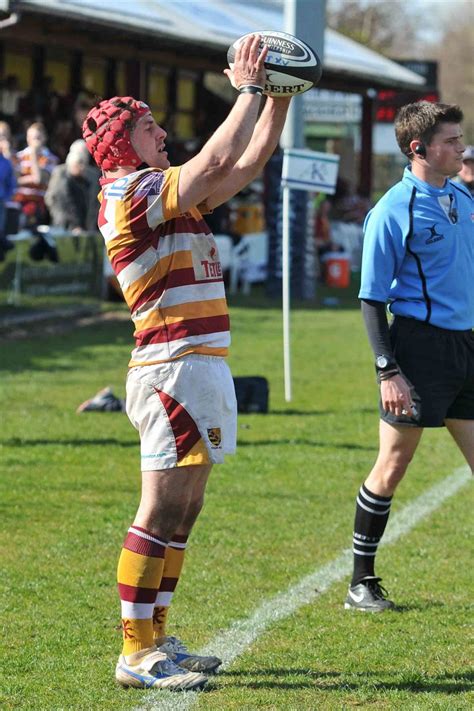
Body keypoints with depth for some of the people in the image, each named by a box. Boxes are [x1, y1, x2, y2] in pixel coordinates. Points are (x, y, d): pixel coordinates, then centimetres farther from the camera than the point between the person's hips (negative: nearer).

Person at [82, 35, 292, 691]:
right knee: (161, 513, -10)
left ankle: (154, 641, 16)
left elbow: (250, 162, 23)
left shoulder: (167, 194, 19)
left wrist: (279, 97, 14)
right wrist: (249, 89, -9)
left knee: (180, 514, 11)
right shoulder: (132, 192, -10)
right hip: (174, 367, -10)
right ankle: (136, 656, -9)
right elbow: (220, 159, -19)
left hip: (201, 367, 10)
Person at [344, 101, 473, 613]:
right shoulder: (392, 212, -10)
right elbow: (372, 300, -10)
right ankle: (362, 583, 9)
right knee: (392, 465, -2)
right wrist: (388, 371, -16)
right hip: (420, 342, -7)